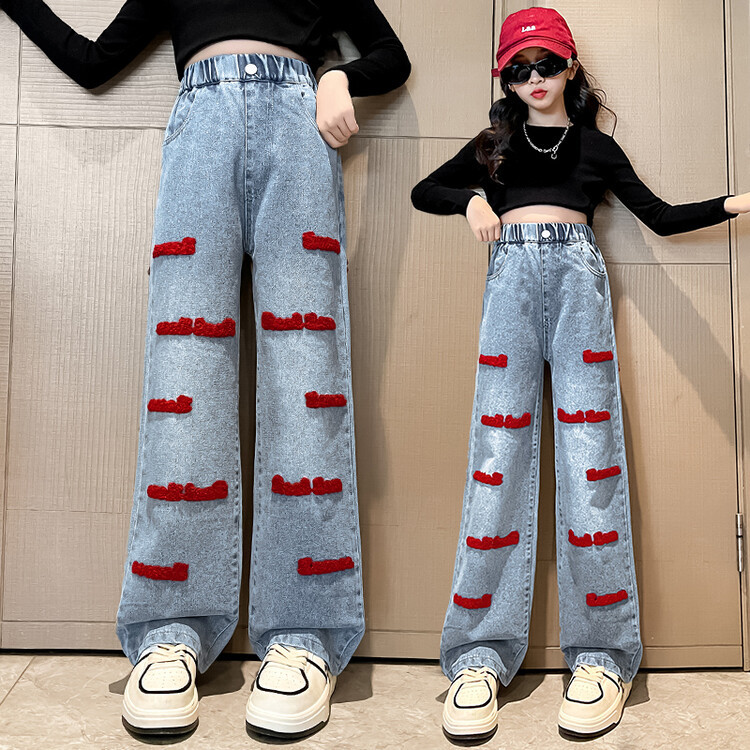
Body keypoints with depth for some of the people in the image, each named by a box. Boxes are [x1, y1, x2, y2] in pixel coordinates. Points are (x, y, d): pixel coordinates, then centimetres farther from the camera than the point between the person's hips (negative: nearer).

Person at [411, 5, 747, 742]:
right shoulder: (494, 142, 25)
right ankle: (480, 654, -10)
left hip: (576, 272, 0)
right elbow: (424, 192, 24)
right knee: (498, 449, -11)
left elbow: (661, 216, 19)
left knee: (588, 447, -11)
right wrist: (473, 199, 5)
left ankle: (601, 655, -6)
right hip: (511, 273, 0)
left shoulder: (597, 146, 23)